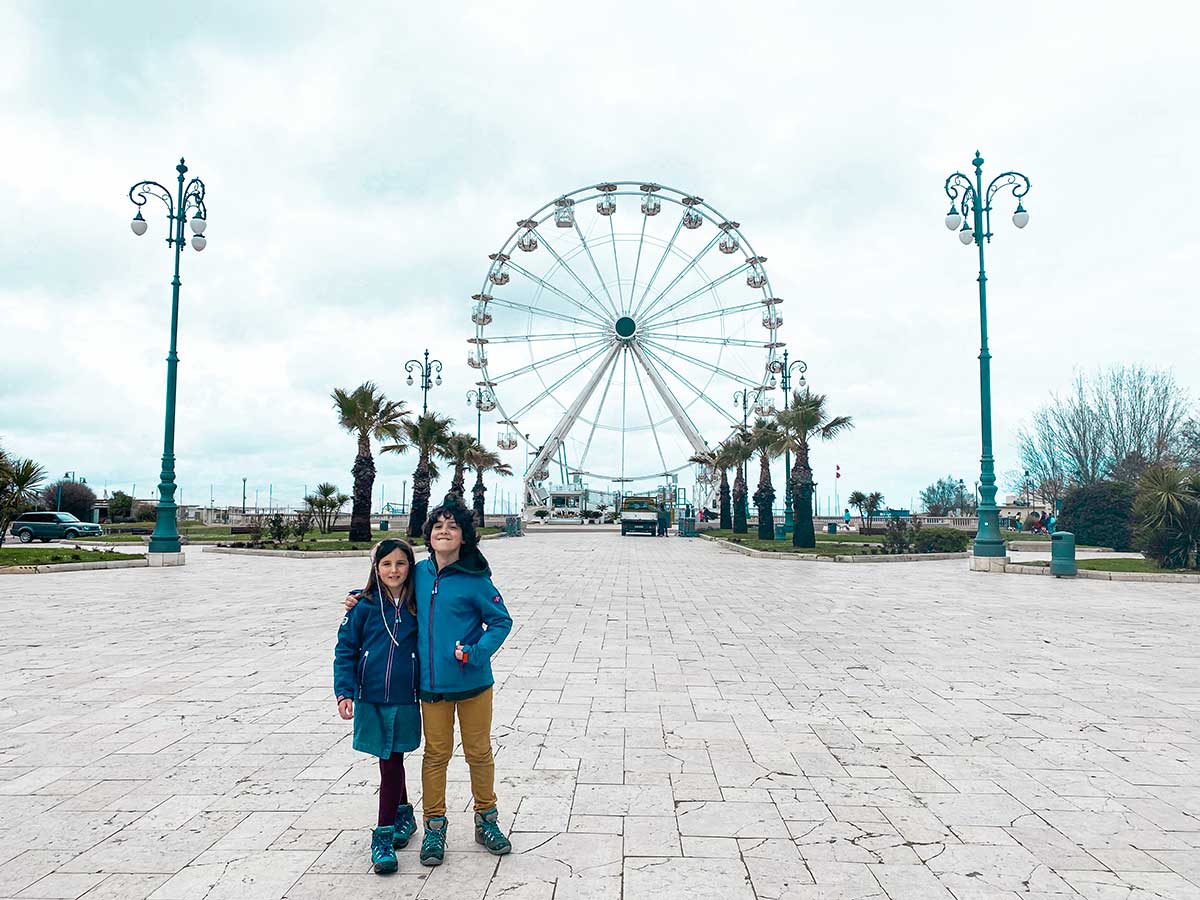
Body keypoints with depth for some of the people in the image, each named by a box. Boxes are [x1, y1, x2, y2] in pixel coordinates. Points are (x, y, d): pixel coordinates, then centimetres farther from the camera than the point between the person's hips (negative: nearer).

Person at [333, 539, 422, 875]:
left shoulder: (417, 607, -1)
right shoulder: (364, 606, -3)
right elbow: (345, 649, 0)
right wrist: (344, 692, -8)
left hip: (404, 699, 0)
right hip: (369, 698, 0)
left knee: (391, 762, 2)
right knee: (390, 761, 11)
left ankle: (384, 836, 15)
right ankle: (404, 814, 32)